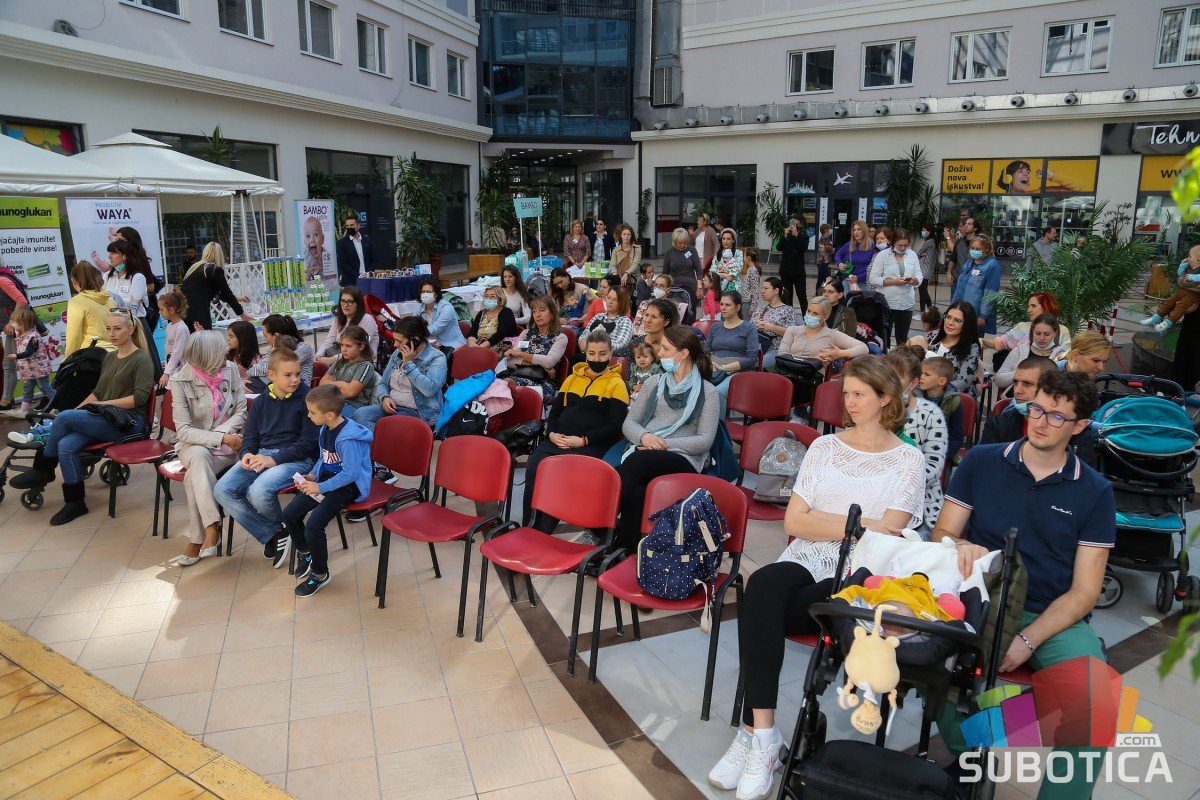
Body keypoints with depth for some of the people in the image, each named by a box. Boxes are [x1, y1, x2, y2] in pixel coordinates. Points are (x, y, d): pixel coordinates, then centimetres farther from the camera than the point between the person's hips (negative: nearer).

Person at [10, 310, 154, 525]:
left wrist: (106, 403, -13)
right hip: (105, 418, 7)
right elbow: (97, 392, 23)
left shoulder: (141, 360, -5)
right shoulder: (109, 358, 20)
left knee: (64, 417, -22)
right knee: (65, 446, -21)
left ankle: (43, 470, -2)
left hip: (128, 422, -7)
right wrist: (77, 410, 9)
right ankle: (75, 502, -13)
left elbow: (140, 397, -14)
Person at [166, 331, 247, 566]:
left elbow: (241, 412, -2)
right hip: (194, 446, -1)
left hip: (229, 444, 1)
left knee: (194, 476, -28)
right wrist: (221, 439, -24)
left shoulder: (230, 370, -3)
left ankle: (197, 541, -23)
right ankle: (212, 527, -36)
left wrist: (221, 434, -18)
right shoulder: (181, 381, -10)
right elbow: (184, 431, -13)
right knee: (200, 457, -36)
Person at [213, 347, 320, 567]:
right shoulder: (261, 401, 14)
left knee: (258, 492, -32)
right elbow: (250, 437, 19)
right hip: (260, 455, 6)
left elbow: (308, 443, -8)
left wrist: (274, 459, -17)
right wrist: (246, 454, -5)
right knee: (222, 491, -15)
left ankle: (280, 527, 4)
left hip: (295, 458, -6)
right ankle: (272, 535, -6)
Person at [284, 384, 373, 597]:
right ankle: (305, 554, 30)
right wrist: (311, 476, 1)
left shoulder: (348, 438, -26)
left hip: (349, 486, -9)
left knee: (313, 526, -21)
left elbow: (350, 474, -25)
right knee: (289, 514, 3)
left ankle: (320, 574, 2)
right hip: (326, 480, 9)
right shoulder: (324, 429, 2)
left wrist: (320, 487, -21)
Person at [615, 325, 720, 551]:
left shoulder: (707, 392, 7)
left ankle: (624, 546, -32)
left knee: (635, 463, -36)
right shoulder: (654, 383, 20)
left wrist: (665, 445, -12)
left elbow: (705, 440, -2)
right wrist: (644, 437, -8)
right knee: (637, 490, -36)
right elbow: (629, 423, 16)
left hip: (683, 459, -3)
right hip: (643, 452, 3)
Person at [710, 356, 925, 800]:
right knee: (761, 585, -33)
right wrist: (856, 525, -5)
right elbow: (793, 523, 6)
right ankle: (764, 737, -31)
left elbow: (887, 535, -5)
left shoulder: (908, 460, 7)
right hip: (806, 561, 3)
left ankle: (755, 730, -16)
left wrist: (821, 520, -9)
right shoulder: (824, 447, 15)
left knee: (759, 611, -30)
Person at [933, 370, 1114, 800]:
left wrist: (1027, 641, -15)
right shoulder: (981, 462, 5)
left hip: (1055, 618, 0)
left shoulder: (1094, 491, 4)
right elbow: (942, 534, 7)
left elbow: (1084, 592, 0)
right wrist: (961, 547, -19)